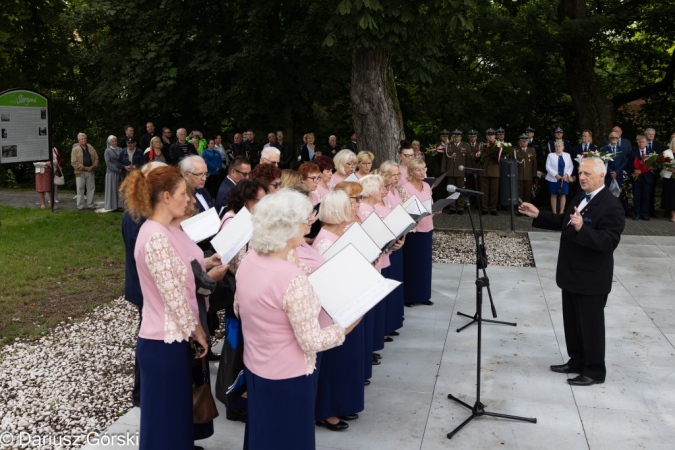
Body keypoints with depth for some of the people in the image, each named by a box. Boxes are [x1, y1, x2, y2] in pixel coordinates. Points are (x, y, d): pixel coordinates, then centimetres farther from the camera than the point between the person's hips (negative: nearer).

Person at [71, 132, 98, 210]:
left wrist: (93, 166, -7)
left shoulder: (91, 148, 11)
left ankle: (90, 204, 16)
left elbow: (96, 159, 10)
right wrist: (84, 168, -15)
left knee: (91, 189, 7)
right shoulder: (75, 150, -1)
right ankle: (80, 206, 8)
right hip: (80, 172, -4)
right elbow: (74, 162, -8)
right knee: (80, 189, 1)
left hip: (90, 172, 4)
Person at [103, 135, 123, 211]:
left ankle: (118, 205, 7)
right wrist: (116, 170, -14)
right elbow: (108, 163, -8)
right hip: (111, 172, -4)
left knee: (119, 188, 3)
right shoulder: (107, 151, -1)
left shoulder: (120, 150, 10)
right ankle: (111, 206, 3)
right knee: (112, 189, -1)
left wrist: (121, 169, -8)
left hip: (119, 172, 4)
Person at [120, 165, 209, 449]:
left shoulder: (158, 231, 9)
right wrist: (196, 330, -10)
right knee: (165, 422, 6)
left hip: (168, 337, 9)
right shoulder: (156, 237, -23)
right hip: (165, 343, -9)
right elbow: (172, 294, -21)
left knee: (174, 417, 21)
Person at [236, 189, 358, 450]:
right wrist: (345, 328, -10)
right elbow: (311, 342, -25)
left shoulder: (248, 260, -6)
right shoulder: (292, 279, -30)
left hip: (254, 367, 7)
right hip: (287, 377, -7)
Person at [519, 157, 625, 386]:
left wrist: (582, 229, -41)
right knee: (572, 321, 19)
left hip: (591, 278, -9)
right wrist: (538, 215, 9)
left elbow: (609, 242, -28)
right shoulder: (580, 198, 9)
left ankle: (594, 371, 18)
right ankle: (577, 361, 33)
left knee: (590, 324, 3)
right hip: (572, 273, 9)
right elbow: (564, 223, 18)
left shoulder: (611, 206, -21)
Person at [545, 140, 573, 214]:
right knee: (554, 195, 0)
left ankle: (561, 212, 5)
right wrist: (556, 175, -13)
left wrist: (567, 174, -11)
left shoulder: (567, 155, 11)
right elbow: (548, 167, -4)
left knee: (563, 195, 0)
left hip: (564, 179, 2)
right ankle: (554, 212, 4)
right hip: (554, 179, -2)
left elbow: (571, 166, 6)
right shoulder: (551, 155, 4)